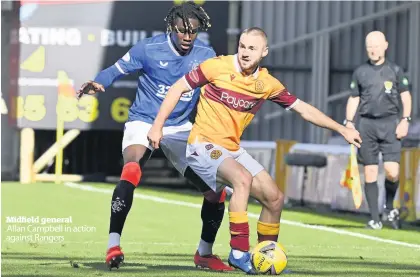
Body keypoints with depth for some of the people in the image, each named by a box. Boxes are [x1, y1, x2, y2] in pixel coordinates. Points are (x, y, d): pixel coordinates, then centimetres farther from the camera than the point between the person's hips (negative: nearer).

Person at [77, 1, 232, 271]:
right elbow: (117, 69, -6)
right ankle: (113, 245, -29)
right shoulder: (148, 49, -13)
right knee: (131, 170, -35)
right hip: (143, 123, -4)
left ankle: (205, 253, 21)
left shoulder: (206, 56, -4)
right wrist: (98, 83, -26)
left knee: (216, 189, -2)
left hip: (180, 128, 4)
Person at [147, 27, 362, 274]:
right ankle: (239, 252, -28)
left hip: (233, 150, 6)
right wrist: (158, 126, -12)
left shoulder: (267, 84, 1)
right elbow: (179, 88, -6)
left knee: (275, 198, 3)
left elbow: (304, 109, 8)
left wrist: (342, 129, 6)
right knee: (243, 178, -32)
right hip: (204, 145, -6)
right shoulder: (218, 67, -13)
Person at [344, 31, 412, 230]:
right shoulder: (360, 72, 10)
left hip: (390, 124, -1)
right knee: (370, 173, -1)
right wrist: (349, 122, 2)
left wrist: (405, 120, -3)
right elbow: (353, 99, 14)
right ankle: (374, 219, 4)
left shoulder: (395, 71, 6)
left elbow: (406, 96, 8)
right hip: (367, 124, 1)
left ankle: (389, 207, 14)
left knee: (392, 172, -13)